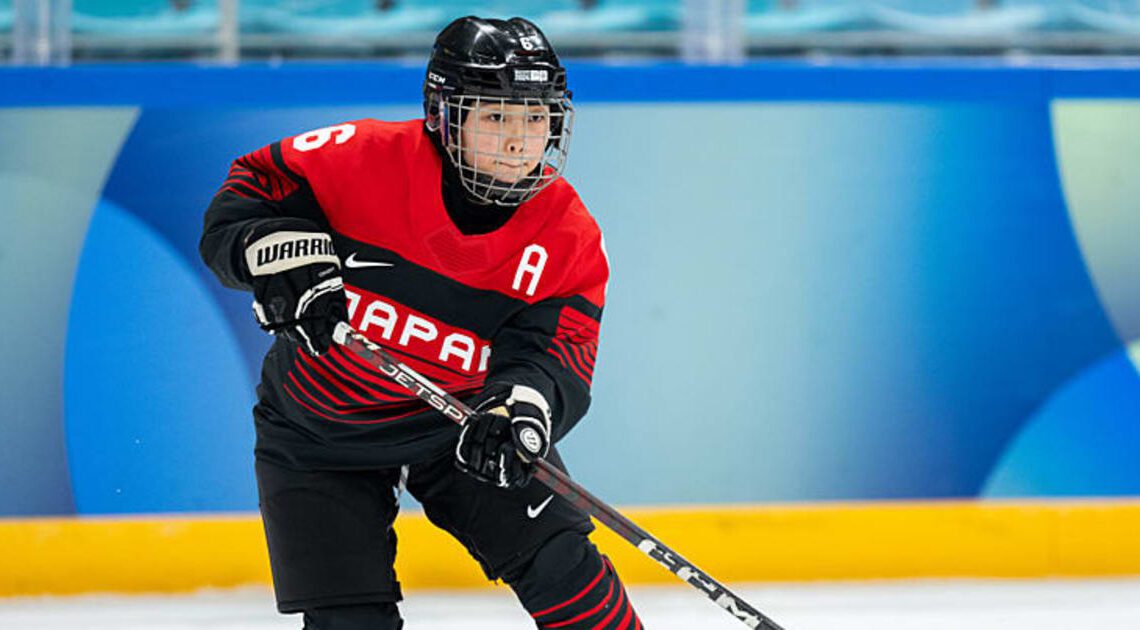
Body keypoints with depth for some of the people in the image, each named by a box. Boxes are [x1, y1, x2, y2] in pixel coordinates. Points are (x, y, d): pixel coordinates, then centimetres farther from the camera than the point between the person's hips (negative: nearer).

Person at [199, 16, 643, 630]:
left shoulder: (569, 237, -14)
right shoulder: (366, 159, -21)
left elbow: (553, 352, -21)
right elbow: (248, 190, -10)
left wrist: (522, 407, -43)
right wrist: (282, 255, -30)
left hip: (460, 420, 2)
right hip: (319, 434, -2)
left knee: (559, 567, -10)